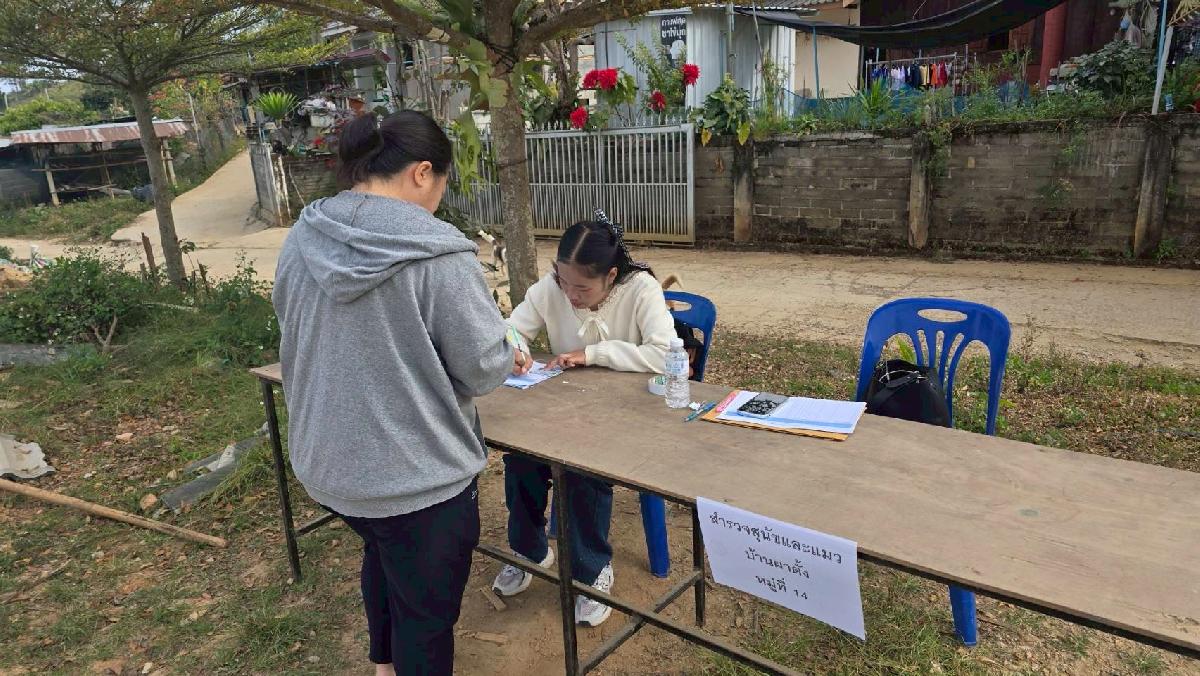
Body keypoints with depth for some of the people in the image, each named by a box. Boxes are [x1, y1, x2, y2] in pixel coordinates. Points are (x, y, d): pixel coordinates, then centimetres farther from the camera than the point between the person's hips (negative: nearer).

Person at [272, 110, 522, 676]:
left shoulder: (302, 239, -3)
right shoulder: (436, 253, -23)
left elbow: (298, 341, 10)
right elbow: (485, 368, -19)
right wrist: (507, 356, 5)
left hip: (328, 463, 8)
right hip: (417, 473, -7)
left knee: (382, 555, 33)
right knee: (426, 609, 15)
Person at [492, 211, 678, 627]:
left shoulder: (640, 289, -20)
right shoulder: (551, 287, -9)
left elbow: (665, 355, -31)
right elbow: (511, 330, 1)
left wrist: (592, 352, -30)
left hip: (624, 411, -4)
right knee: (519, 451, -21)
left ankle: (594, 570, -4)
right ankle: (529, 550, 7)